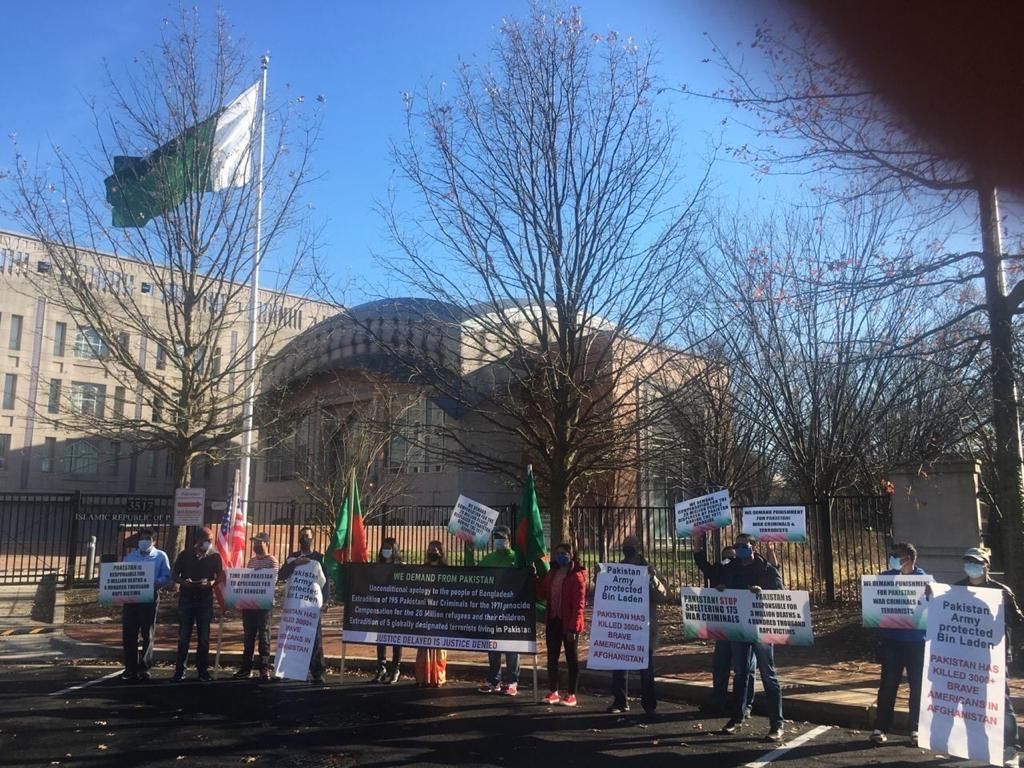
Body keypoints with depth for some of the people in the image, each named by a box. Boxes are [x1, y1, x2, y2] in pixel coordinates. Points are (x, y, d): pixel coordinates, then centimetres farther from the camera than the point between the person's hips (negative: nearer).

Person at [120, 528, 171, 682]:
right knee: (128, 634, 3)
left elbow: (166, 578, -4)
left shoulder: (160, 556, 4)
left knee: (147, 634, 1)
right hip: (131, 597, 4)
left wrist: (154, 582, -23)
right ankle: (130, 668, 13)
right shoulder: (130, 556, 16)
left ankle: (144, 668, 6)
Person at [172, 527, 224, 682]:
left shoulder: (215, 556, 2)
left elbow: (221, 575, 4)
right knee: (183, 637, 3)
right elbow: (173, 574, 5)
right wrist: (183, 581, -16)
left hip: (205, 600, 0)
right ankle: (179, 670, 12)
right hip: (186, 599, 0)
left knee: (204, 637, 5)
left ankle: (203, 670, 14)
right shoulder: (185, 555, 2)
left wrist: (212, 582, -17)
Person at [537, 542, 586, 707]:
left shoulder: (577, 576, -11)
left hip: (569, 623, -7)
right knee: (552, 657, 11)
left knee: (571, 658, 4)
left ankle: (571, 694, 11)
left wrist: (573, 626, -21)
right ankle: (553, 692, 22)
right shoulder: (550, 574, 10)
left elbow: (579, 603, -16)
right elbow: (541, 595, 11)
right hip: (553, 621, 7)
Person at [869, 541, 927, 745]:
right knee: (888, 684, 2)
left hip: (917, 640, -1)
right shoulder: (886, 577, 5)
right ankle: (880, 727, 8)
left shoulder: (924, 579, 1)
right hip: (891, 639, 1)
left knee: (917, 684, 8)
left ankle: (915, 728, 20)